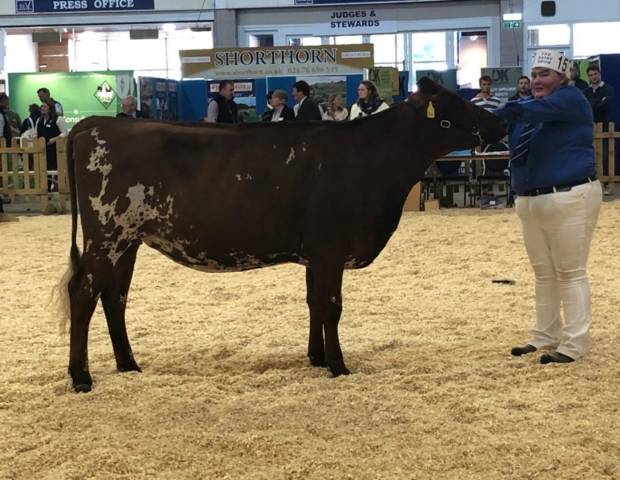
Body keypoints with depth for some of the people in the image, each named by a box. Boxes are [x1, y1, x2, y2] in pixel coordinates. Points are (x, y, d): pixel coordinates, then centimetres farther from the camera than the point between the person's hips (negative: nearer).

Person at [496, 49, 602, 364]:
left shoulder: (571, 99, -9)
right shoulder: (528, 109, 15)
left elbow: (525, 111, -25)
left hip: (570, 199, -8)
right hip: (530, 202, 8)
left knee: (570, 273, -2)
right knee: (544, 274, 15)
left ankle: (575, 343, 4)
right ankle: (545, 336, 26)